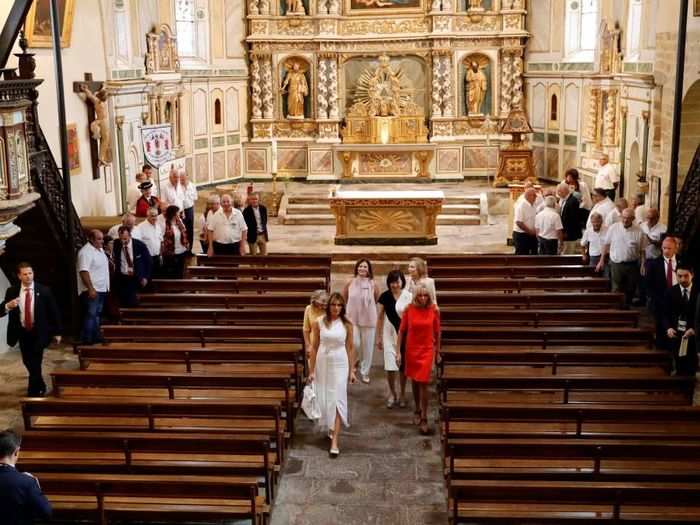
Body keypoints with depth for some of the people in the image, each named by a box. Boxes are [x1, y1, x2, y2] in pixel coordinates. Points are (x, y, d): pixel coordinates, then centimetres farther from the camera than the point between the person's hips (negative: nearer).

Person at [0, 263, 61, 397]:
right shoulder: (12, 291, -5)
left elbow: (54, 311, -3)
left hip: (38, 332, -3)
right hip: (22, 332, 3)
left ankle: (33, 393, 6)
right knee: (27, 361, 15)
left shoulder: (44, 291, -10)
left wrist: (57, 332, -1)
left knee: (35, 362, -6)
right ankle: (40, 386, 37)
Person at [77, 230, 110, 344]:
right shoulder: (86, 252, -17)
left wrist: (106, 287, 19)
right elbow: (83, 271, -24)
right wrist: (90, 289, -27)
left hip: (101, 289, 9)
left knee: (97, 314, 15)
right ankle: (87, 339, -3)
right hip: (92, 290, -9)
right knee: (91, 314, -7)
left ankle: (96, 336, 23)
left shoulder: (100, 249, 13)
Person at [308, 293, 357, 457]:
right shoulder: (319, 323, -2)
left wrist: (352, 371, 3)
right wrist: (312, 370, 2)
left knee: (337, 400, -6)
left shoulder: (347, 324, -3)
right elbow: (314, 347, 2)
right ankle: (329, 428, 39)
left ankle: (334, 441, -6)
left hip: (340, 365, -1)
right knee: (323, 399, 11)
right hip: (322, 364, 2)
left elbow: (350, 348, 4)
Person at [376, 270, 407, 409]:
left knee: (403, 366, 8)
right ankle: (392, 394, 17)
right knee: (390, 366, -3)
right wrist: (379, 337, 5)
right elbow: (380, 317, 3)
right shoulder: (385, 296, -5)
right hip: (390, 332, 0)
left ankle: (402, 394, 24)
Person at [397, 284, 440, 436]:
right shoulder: (409, 309, -8)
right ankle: (417, 410, 36)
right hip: (411, 349, 2)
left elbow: (437, 332, 2)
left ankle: (424, 419, 1)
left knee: (423, 383, -6)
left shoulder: (434, 310, -8)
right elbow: (402, 330, -1)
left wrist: (438, 351, 8)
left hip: (427, 350, -2)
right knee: (414, 381, 16)